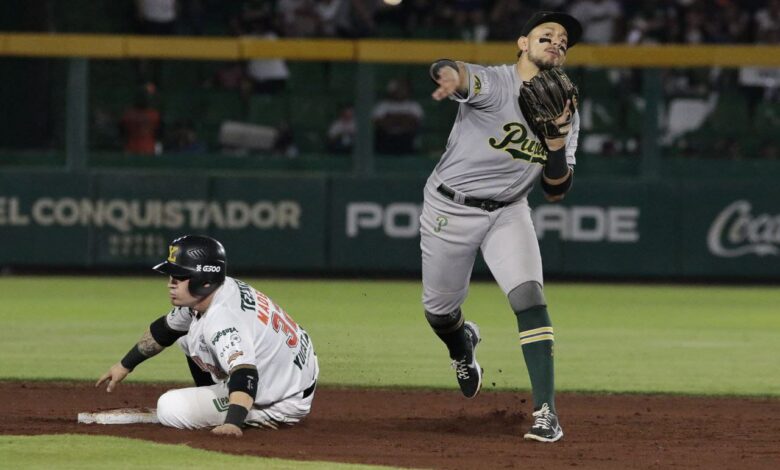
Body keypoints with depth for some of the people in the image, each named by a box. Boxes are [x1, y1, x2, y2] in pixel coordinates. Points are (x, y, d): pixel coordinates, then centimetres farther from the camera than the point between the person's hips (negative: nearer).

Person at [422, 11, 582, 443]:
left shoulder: (565, 113, 0)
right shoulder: (494, 83, -17)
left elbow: (556, 190, -2)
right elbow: (449, 70, -41)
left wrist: (557, 137, -19)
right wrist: (451, 76, -67)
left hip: (507, 213, 2)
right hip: (450, 209, -2)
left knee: (529, 296, -20)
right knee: (439, 310, 10)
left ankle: (546, 412, -21)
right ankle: (463, 347, 50)